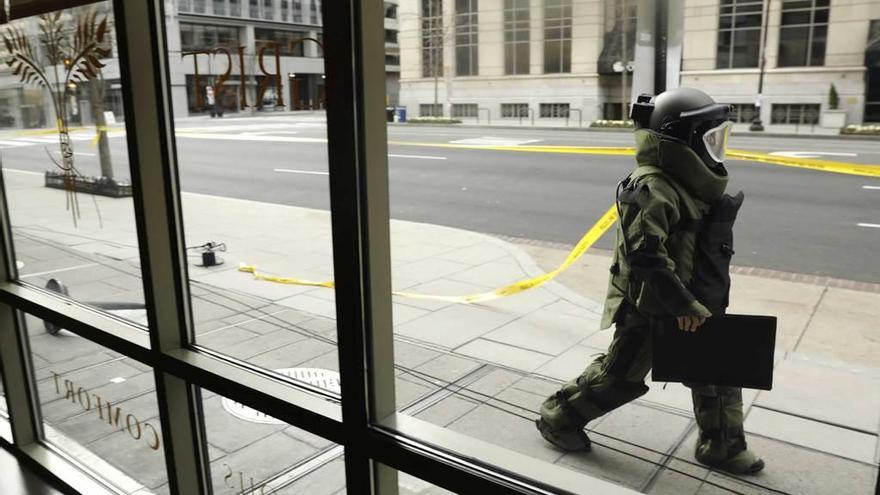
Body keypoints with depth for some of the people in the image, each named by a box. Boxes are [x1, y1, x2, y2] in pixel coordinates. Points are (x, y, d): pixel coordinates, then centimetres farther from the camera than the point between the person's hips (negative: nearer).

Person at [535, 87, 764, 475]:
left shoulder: (686, 182, 6)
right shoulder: (652, 189, -25)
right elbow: (645, 255, -31)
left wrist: (696, 303, 18)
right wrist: (683, 304, -25)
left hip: (688, 306, 9)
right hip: (650, 308, -9)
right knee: (621, 375, 6)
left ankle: (721, 446, 34)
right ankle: (557, 418, 26)